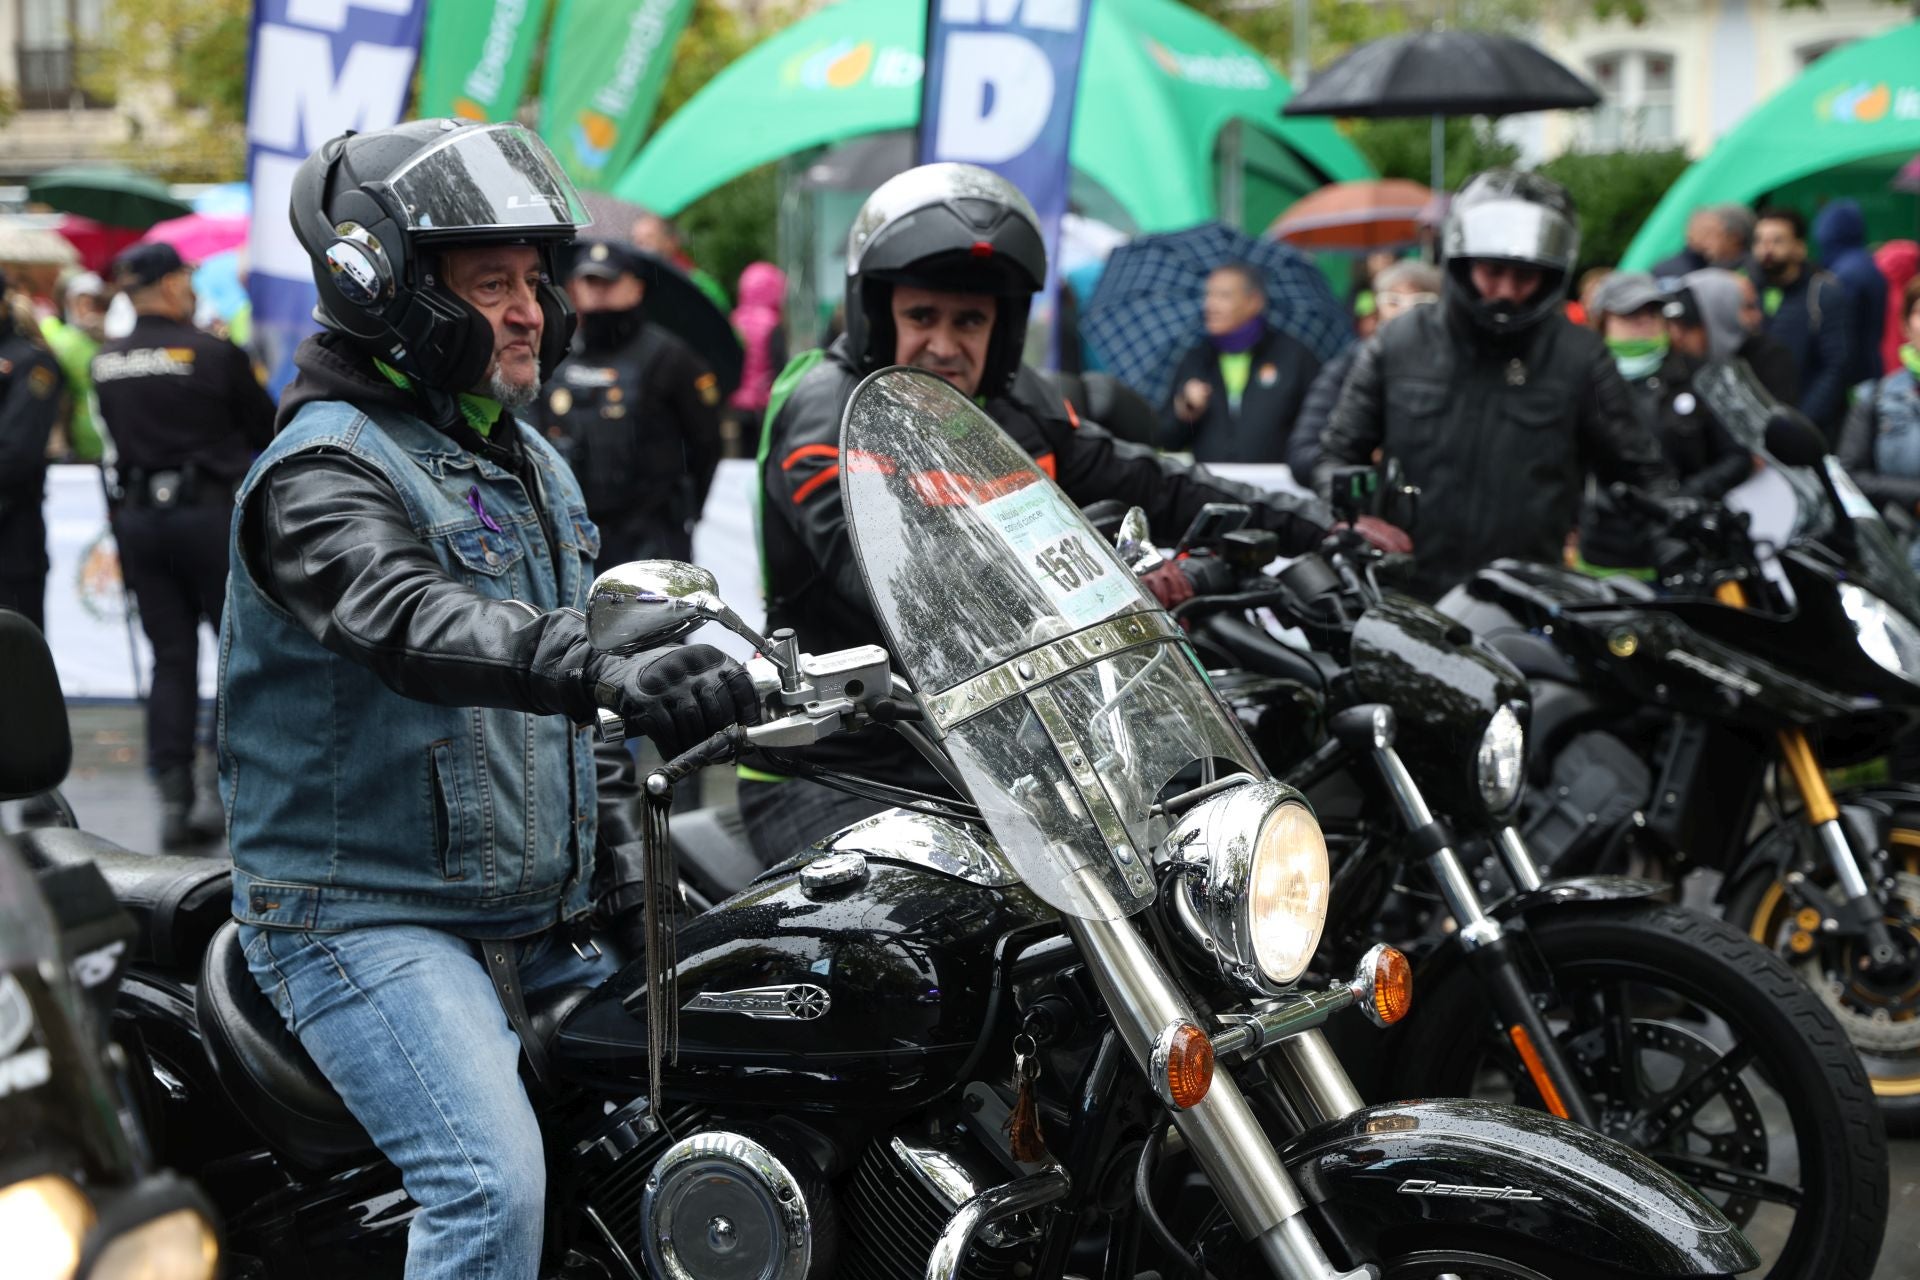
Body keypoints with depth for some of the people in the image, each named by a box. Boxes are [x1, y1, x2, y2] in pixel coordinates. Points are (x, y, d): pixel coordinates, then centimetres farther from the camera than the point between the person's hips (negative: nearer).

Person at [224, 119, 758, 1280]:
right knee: (496, 1187, -25)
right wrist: (610, 673, -50)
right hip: (367, 916, -9)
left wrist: (618, 855, 16)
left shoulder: (534, 465, 16)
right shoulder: (325, 467, -14)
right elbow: (415, 626, -35)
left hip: (538, 924, 9)